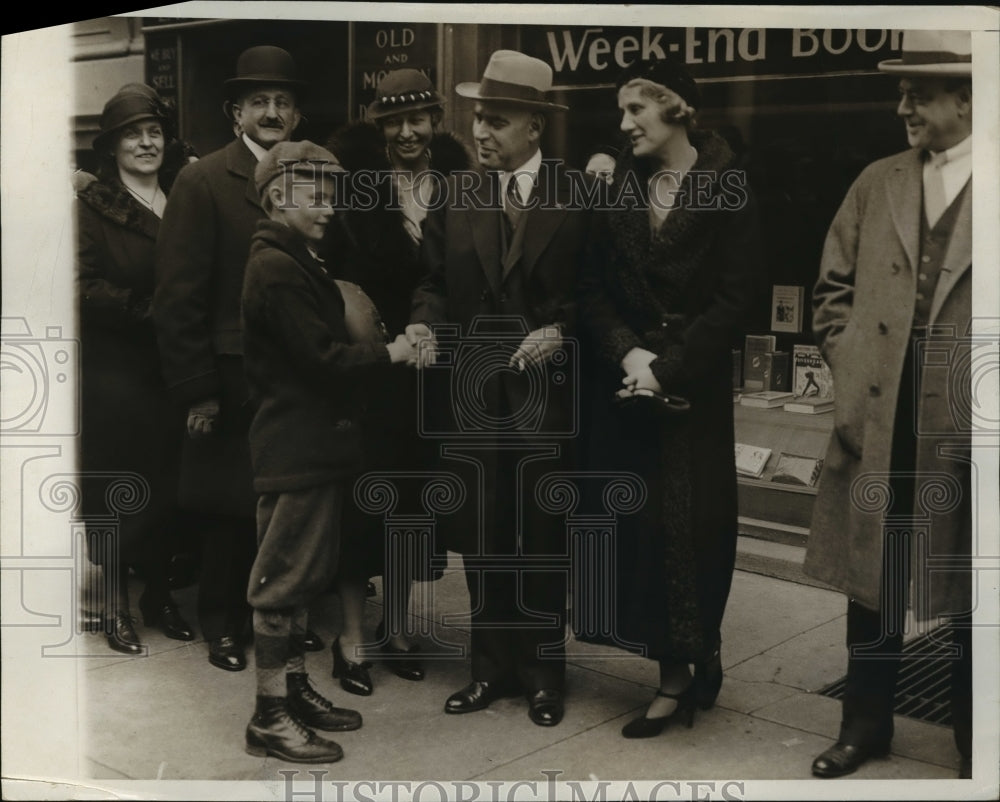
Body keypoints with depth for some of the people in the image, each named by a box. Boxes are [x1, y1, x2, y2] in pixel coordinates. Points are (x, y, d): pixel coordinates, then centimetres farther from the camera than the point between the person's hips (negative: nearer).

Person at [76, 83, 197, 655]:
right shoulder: (91, 202, -3)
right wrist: (148, 308, -18)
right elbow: (86, 286, -12)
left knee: (169, 483, 7)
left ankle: (160, 593, 22)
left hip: (171, 367, 4)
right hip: (114, 368, -4)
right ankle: (117, 604, 14)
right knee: (118, 485, 1)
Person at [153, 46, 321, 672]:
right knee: (234, 508, 6)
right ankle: (223, 624, 23)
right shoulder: (204, 182, -5)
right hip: (235, 379, -4)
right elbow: (179, 294, -8)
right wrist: (196, 390, -12)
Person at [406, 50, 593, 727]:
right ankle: (493, 666, 23)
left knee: (543, 536, 5)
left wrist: (561, 329, -16)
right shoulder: (456, 197, 8)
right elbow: (435, 280, 10)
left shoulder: (578, 199, -1)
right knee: (482, 537, 9)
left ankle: (545, 672, 20)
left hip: (546, 391, -3)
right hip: (472, 387, 3)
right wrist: (425, 322, -9)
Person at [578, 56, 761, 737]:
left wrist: (669, 368, -14)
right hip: (627, 382, 4)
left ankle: (685, 666, 11)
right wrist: (626, 352, -13)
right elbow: (594, 286, 4)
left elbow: (736, 296, -9)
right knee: (638, 523, 3)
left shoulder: (724, 189, -4)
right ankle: (679, 672, 14)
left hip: (695, 388, -4)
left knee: (691, 525, -2)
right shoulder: (621, 187, 8)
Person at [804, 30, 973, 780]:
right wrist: (849, 375, 2)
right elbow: (834, 287, 12)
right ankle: (866, 722, 30)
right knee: (872, 579, 14)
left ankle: (974, 744, 26)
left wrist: (978, 409, -10)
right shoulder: (876, 184, 7)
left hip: (965, 432, -3)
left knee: (971, 597, 10)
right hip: (879, 423, 3)